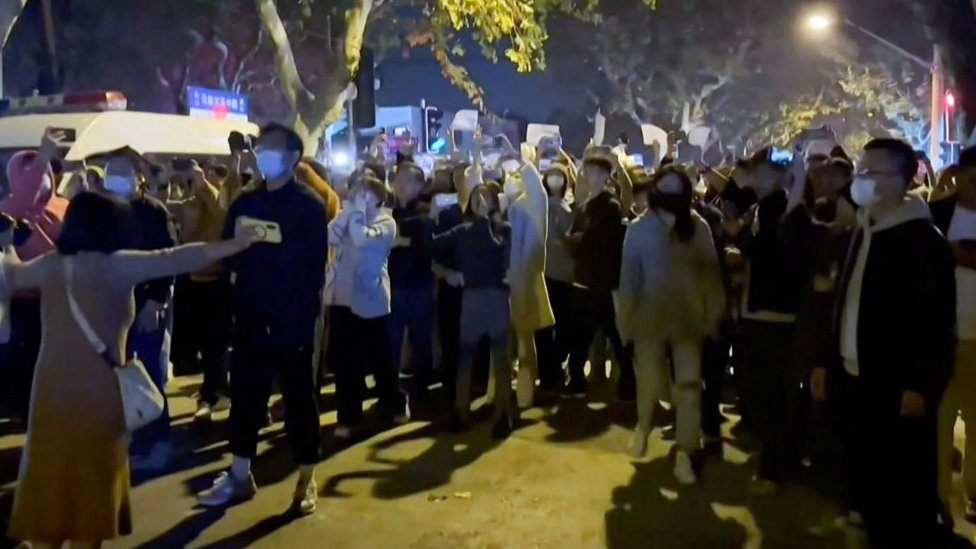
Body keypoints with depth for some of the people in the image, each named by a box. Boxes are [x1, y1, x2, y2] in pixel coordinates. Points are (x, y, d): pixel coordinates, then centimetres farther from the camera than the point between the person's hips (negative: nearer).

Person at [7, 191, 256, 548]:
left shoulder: (50, 265, 7)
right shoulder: (117, 265, -8)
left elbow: (11, 276, 26)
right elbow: (177, 259, -10)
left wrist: (7, 248, 47)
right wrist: (234, 245, -5)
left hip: (52, 389, 4)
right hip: (97, 391, -4)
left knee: (48, 478, 16)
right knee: (92, 480, 11)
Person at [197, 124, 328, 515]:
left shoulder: (308, 204, -4)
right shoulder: (245, 202, 13)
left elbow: (313, 262, -13)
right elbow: (228, 254, 10)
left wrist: (260, 247, -15)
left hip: (292, 317, -5)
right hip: (250, 315, 5)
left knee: (299, 395, 4)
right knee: (244, 393, 10)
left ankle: (306, 481, 16)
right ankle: (239, 475, 24)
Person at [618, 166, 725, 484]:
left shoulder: (698, 227, -2)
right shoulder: (639, 229, -4)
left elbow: (710, 272, 1)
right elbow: (629, 276, -1)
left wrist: (713, 312, -1)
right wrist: (626, 318, -1)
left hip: (688, 317, 1)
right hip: (651, 316, -1)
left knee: (689, 383, 0)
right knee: (650, 383, 4)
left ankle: (684, 454, 10)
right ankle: (643, 426, 37)